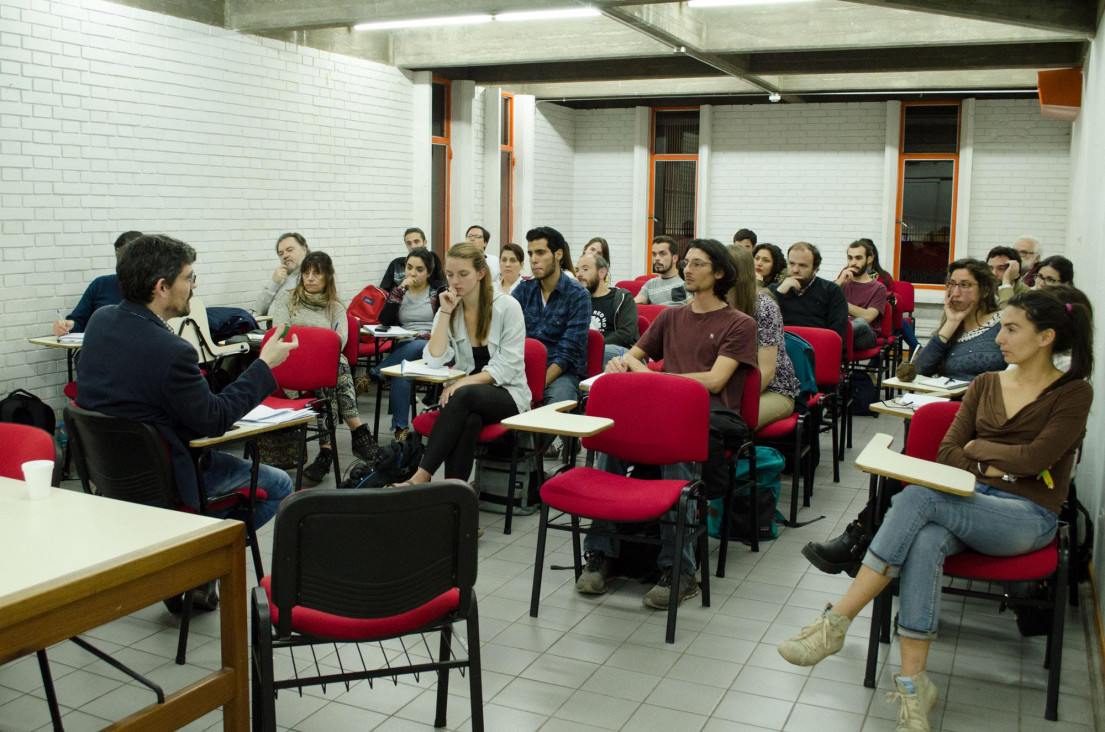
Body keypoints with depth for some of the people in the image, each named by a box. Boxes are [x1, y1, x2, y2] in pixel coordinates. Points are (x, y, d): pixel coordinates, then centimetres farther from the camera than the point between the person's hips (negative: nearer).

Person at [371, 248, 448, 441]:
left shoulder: (439, 292, 10)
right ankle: (400, 428, -32)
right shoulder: (398, 291, 17)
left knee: (418, 347, -39)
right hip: (404, 349, 2)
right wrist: (400, 290, -4)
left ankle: (373, 375, -29)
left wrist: (431, 335, -17)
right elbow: (384, 321, 0)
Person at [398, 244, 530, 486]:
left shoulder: (507, 307, -6)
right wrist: (445, 313, -12)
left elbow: (508, 367, -12)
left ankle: (420, 477, -40)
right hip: (466, 394, 3)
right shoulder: (449, 308, 6)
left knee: (464, 396, -36)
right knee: (467, 420, -36)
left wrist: (467, 381, -24)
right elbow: (435, 360, -7)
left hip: (508, 394, -2)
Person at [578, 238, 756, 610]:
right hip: (665, 409, 4)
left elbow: (714, 381, -5)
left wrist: (648, 374, -8)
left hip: (714, 416, -4)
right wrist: (621, 362, 1)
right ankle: (600, 554, -24)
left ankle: (679, 569, -34)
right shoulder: (671, 317, 25)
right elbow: (634, 355, 28)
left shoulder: (740, 324, 8)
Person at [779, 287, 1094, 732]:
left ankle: (836, 622, -31)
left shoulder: (1073, 393, 3)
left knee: (917, 496, -32)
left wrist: (978, 447, 2)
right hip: (970, 503, 4)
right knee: (925, 543, -34)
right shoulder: (986, 385, 18)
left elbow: (1034, 458, -11)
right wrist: (997, 467, -5)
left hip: (1028, 517, -4)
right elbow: (946, 453, 10)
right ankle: (914, 685, -33)